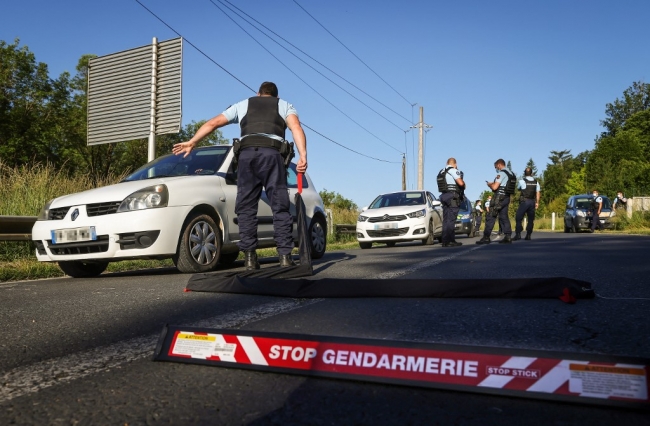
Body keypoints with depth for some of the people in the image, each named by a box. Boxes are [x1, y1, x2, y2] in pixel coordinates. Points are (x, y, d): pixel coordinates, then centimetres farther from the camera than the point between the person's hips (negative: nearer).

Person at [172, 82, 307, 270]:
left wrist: (191, 142, 27)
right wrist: (302, 156, -7)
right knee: (280, 206, -1)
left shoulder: (243, 104, 32)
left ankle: (249, 257, -5)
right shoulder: (284, 105, 26)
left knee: (246, 207, 3)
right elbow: (296, 127, 5)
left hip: (247, 153, 1)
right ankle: (285, 255, -9)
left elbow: (213, 123, 24)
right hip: (272, 153, -1)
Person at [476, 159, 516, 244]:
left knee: (490, 217, -6)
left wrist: (489, 184, 2)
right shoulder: (511, 174, 17)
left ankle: (486, 237, -7)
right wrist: (493, 184, 19)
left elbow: (495, 187, -18)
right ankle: (508, 237, 4)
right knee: (504, 217, 9)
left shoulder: (501, 173, -12)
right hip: (507, 198, 9)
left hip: (499, 198, -9)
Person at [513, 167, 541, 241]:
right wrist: (537, 202, 9)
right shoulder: (536, 182, 7)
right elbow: (538, 193, 6)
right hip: (532, 202, 4)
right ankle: (528, 235, 7)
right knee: (531, 219, 10)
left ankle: (518, 234, -11)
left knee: (518, 218, -3)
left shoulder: (522, 181, -6)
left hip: (524, 201, -4)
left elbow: (518, 188, 10)